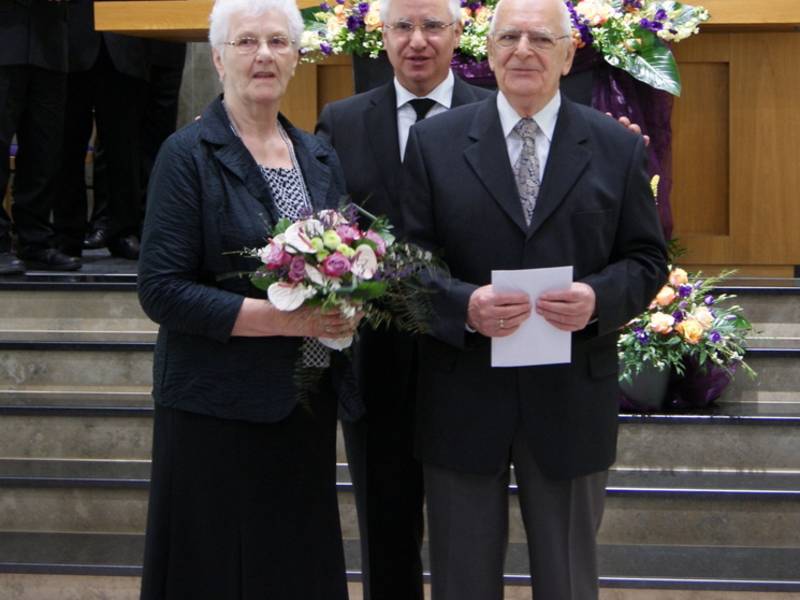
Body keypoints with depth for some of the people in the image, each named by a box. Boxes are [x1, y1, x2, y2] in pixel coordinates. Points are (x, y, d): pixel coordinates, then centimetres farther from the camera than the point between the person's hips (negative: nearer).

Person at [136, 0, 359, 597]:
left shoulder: (319, 157, 9)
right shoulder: (189, 155, -9)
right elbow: (161, 290, -14)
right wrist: (283, 318, -20)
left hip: (306, 403, 5)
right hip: (218, 407, -5)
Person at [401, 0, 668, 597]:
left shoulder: (619, 148, 2)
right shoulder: (434, 141, 0)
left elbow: (646, 260, 4)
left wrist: (600, 299, -17)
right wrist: (462, 304, -21)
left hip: (572, 399, 1)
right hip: (463, 398, 0)